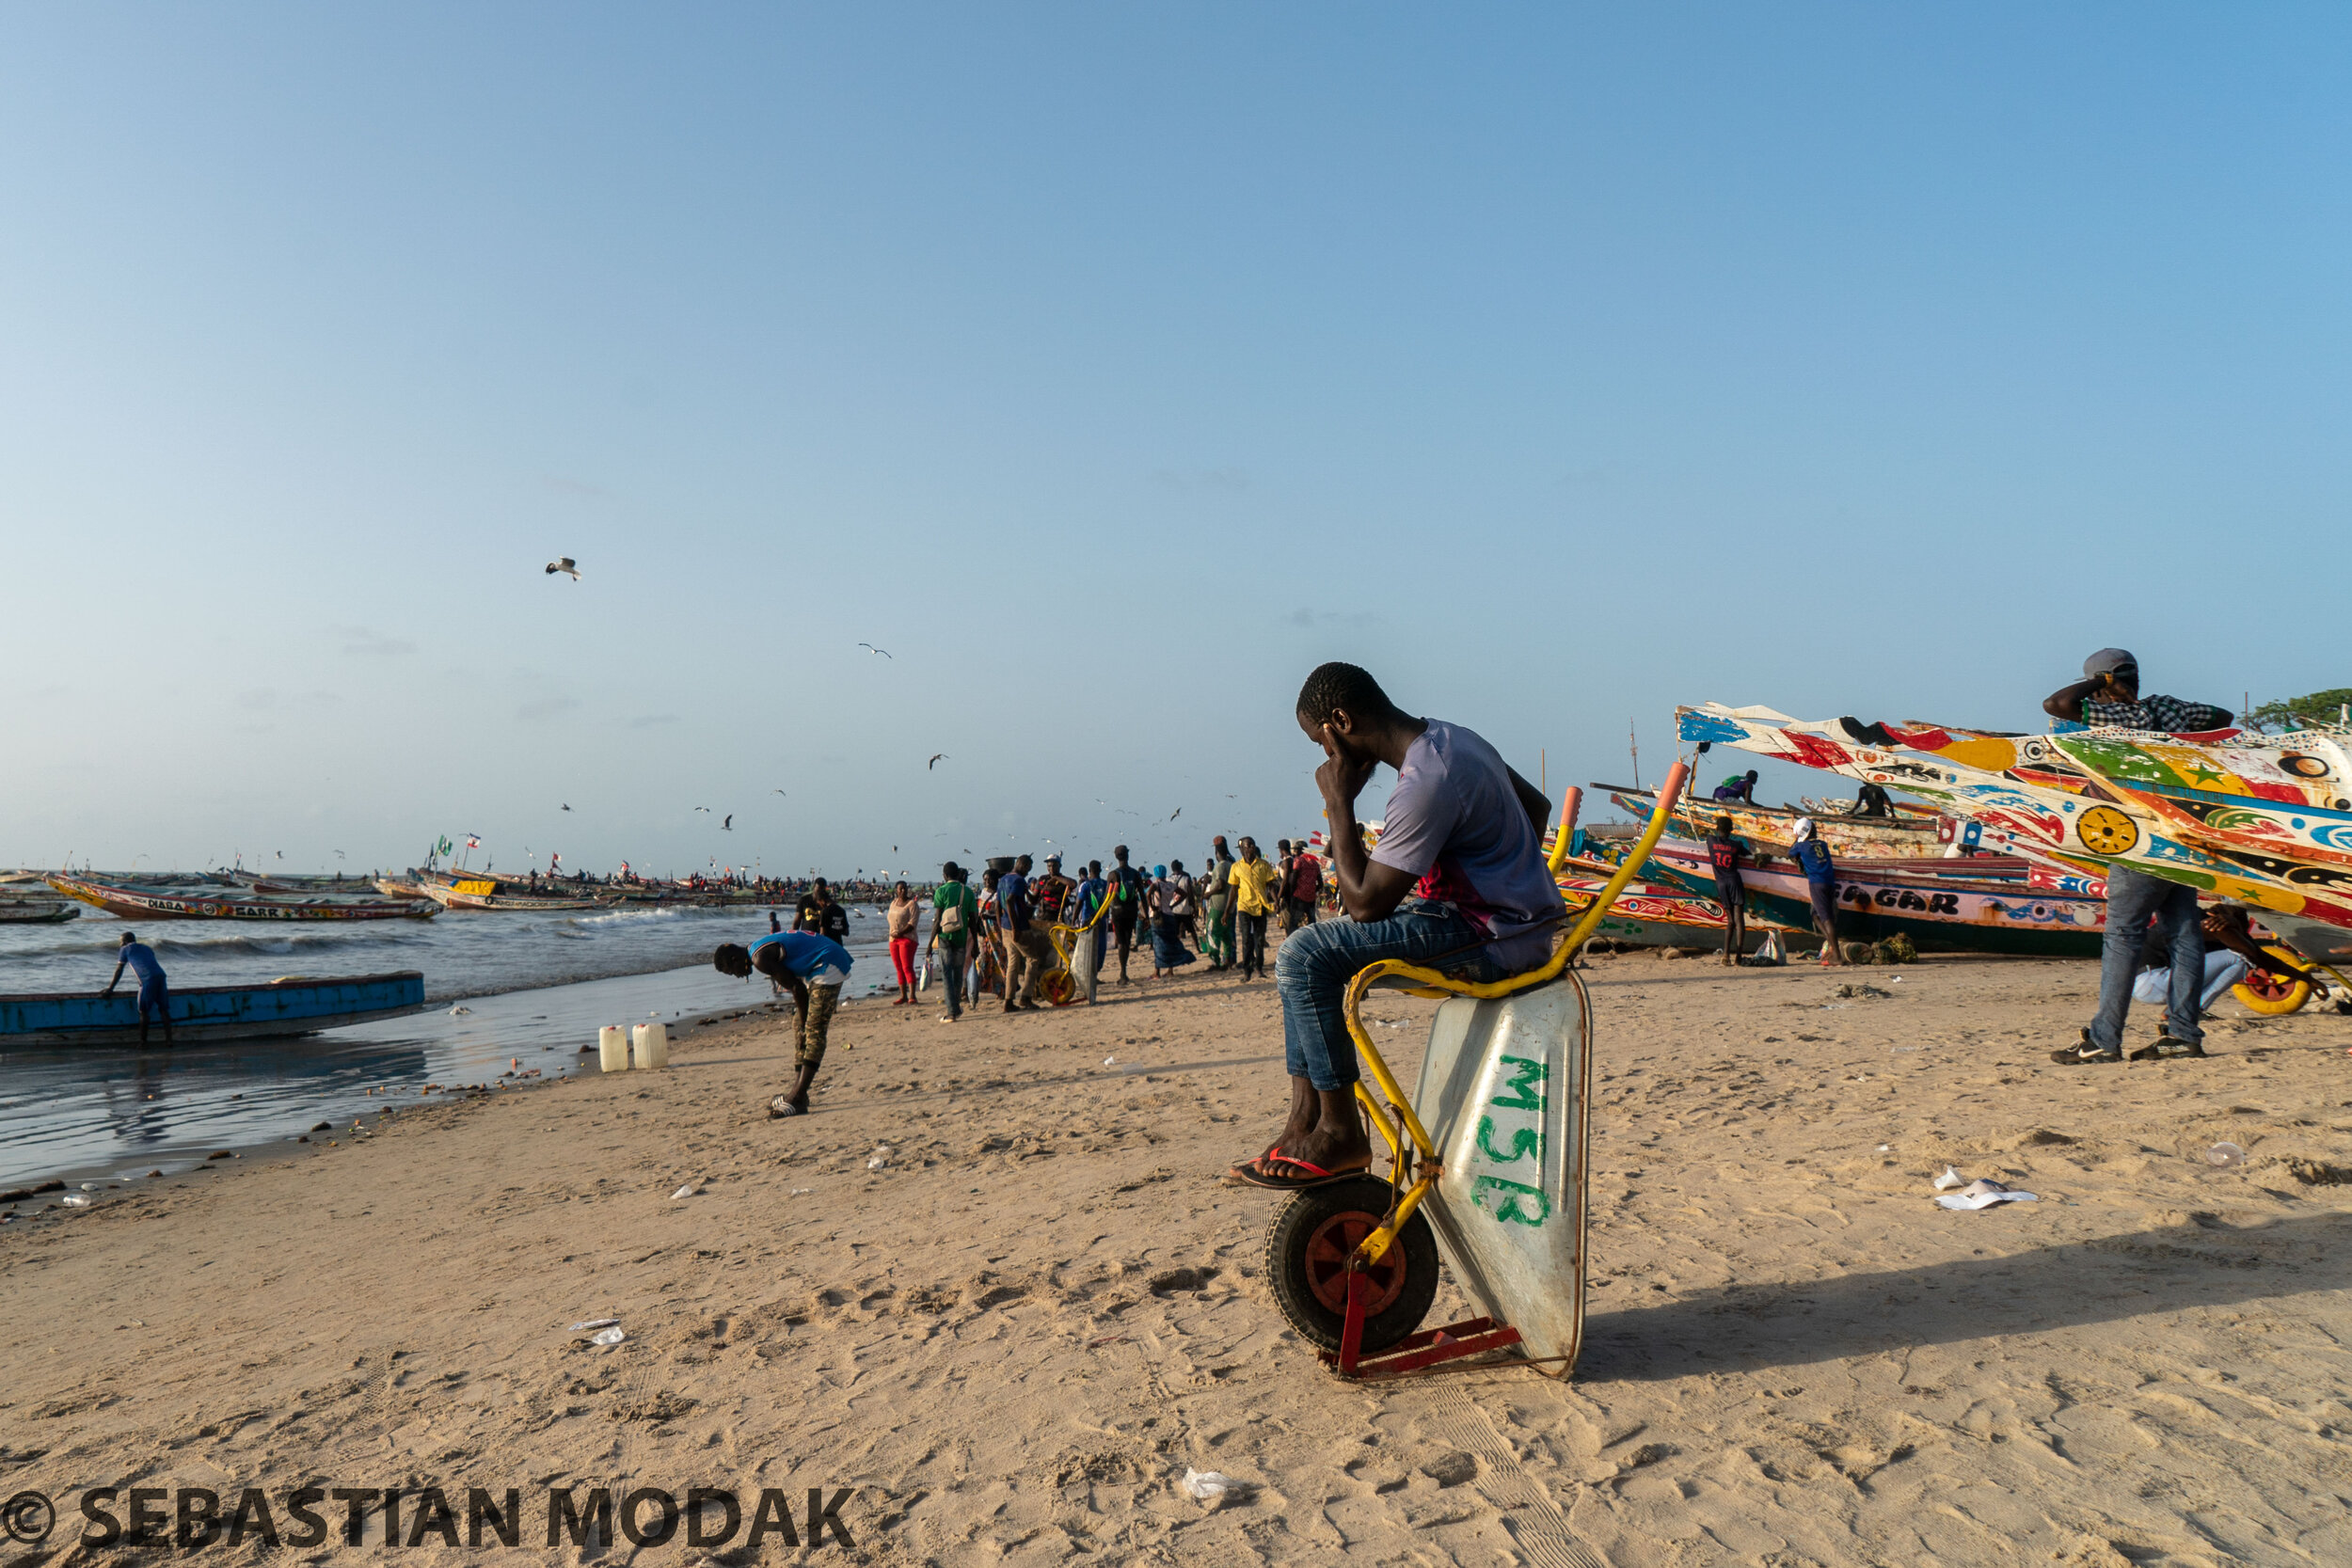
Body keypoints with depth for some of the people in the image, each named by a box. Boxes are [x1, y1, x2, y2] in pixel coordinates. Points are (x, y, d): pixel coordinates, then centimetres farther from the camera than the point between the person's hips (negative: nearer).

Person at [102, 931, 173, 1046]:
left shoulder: (125, 949, 16)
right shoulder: (147, 948, 32)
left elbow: (119, 971, 16)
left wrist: (109, 989, 22)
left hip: (148, 979, -5)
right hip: (161, 976, 5)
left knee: (144, 1011, 4)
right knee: (164, 1010, 6)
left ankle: (143, 1041, 6)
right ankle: (168, 1039, 2)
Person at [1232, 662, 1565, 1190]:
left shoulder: (1426, 782, -23)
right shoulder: (1451, 740, 9)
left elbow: (1364, 902, -22)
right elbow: (1537, 805, 24)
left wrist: (1339, 802, -14)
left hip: (1491, 936, -11)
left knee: (1306, 956, -19)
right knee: (1306, 954, 11)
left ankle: (1340, 1135, -8)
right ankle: (1303, 1124, 7)